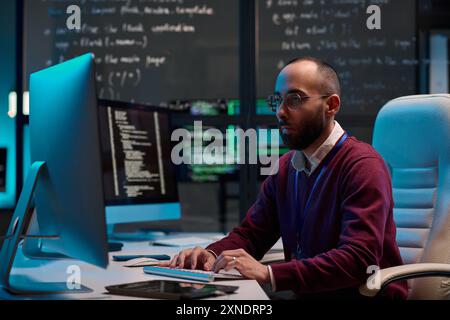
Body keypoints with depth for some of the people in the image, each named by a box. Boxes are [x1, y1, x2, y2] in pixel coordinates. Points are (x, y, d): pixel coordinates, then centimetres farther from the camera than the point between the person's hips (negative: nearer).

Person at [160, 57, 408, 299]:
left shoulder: (362, 165, -15)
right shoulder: (285, 168, 9)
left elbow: (359, 259, -25)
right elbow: (250, 234, 14)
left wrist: (269, 274, -30)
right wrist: (212, 255, -8)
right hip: (308, 295, 6)